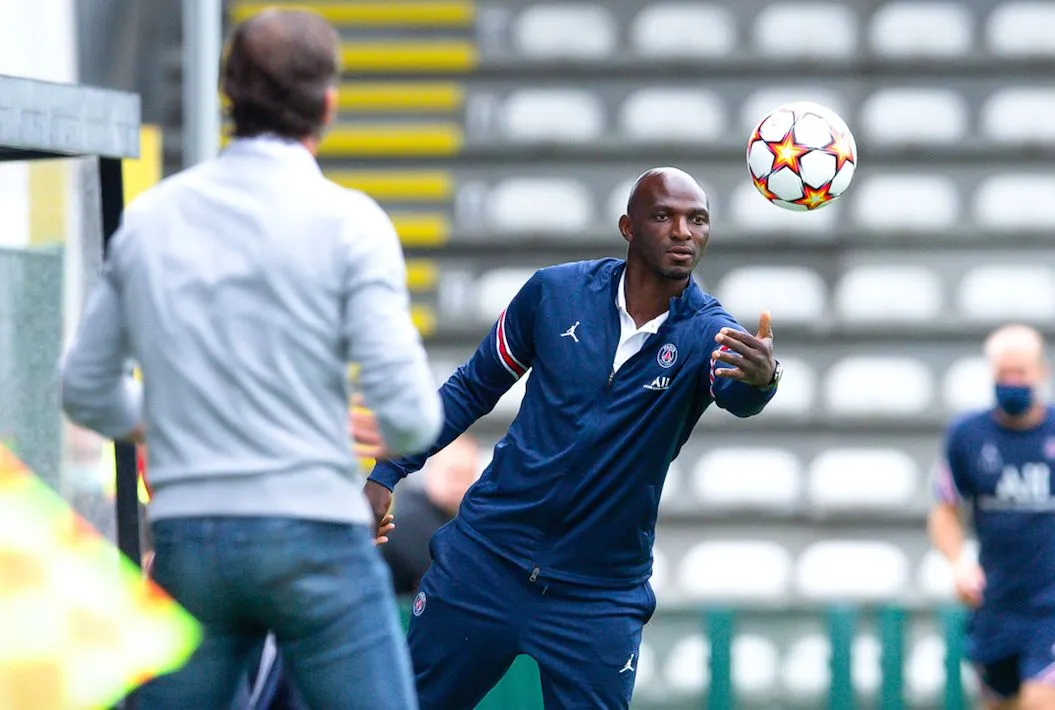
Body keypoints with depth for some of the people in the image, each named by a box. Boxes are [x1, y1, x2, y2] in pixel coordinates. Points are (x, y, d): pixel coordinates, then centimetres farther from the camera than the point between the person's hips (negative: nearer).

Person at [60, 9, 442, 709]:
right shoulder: (347, 221, -6)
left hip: (186, 543, 4)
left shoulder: (148, 218, 7)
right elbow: (407, 414, -12)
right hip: (313, 537, -4)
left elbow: (87, 392, 16)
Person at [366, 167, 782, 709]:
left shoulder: (707, 333, -11)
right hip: (487, 557, 1)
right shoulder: (554, 292, -5)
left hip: (600, 595, -1)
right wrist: (386, 475, 5)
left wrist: (761, 377, -59)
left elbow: (738, 395, -35)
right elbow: (473, 387, 9)